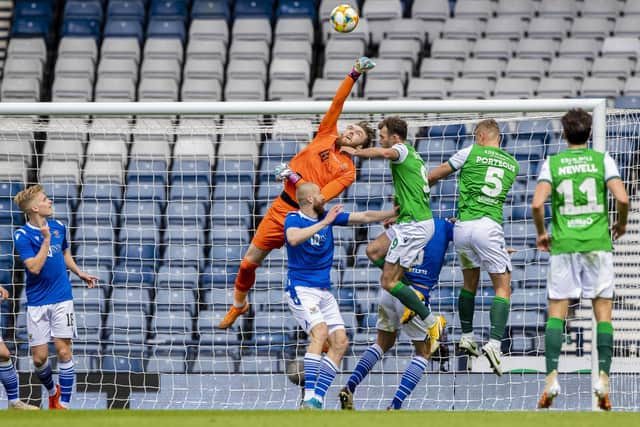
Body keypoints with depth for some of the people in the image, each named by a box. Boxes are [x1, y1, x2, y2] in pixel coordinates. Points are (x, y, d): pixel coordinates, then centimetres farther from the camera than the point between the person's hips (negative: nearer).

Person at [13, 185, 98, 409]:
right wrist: (46, 239, -19)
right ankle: (52, 391, 30)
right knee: (39, 357, 0)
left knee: (63, 351, -7)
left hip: (61, 299, 2)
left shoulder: (58, 227, 6)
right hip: (37, 304, -2)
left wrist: (79, 273, 18)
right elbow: (34, 267, -19)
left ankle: (63, 404, -3)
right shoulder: (22, 235, -9)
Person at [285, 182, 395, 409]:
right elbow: (293, 239, -31)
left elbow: (365, 217, 15)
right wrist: (324, 223, -29)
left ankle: (316, 399, -4)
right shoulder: (294, 218, -9)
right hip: (301, 289, -8)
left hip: (324, 291, 8)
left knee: (340, 342, -4)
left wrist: (396, 212, 13)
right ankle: (308, 398, -29)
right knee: (320, 332, -27)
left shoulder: (328, 216, 10)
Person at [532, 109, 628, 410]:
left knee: (556, 313, 4)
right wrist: (621, 224, 12)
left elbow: (537, 204, -8)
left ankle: (552, 378, -8)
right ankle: (603, 379, -7)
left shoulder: (552, 163, 2)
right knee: (603, 312, 4)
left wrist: (541, 233, 9)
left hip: (563, 245, 0)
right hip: (598, 243, 0)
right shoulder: (602, 160, 1)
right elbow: (622, 198, -8)